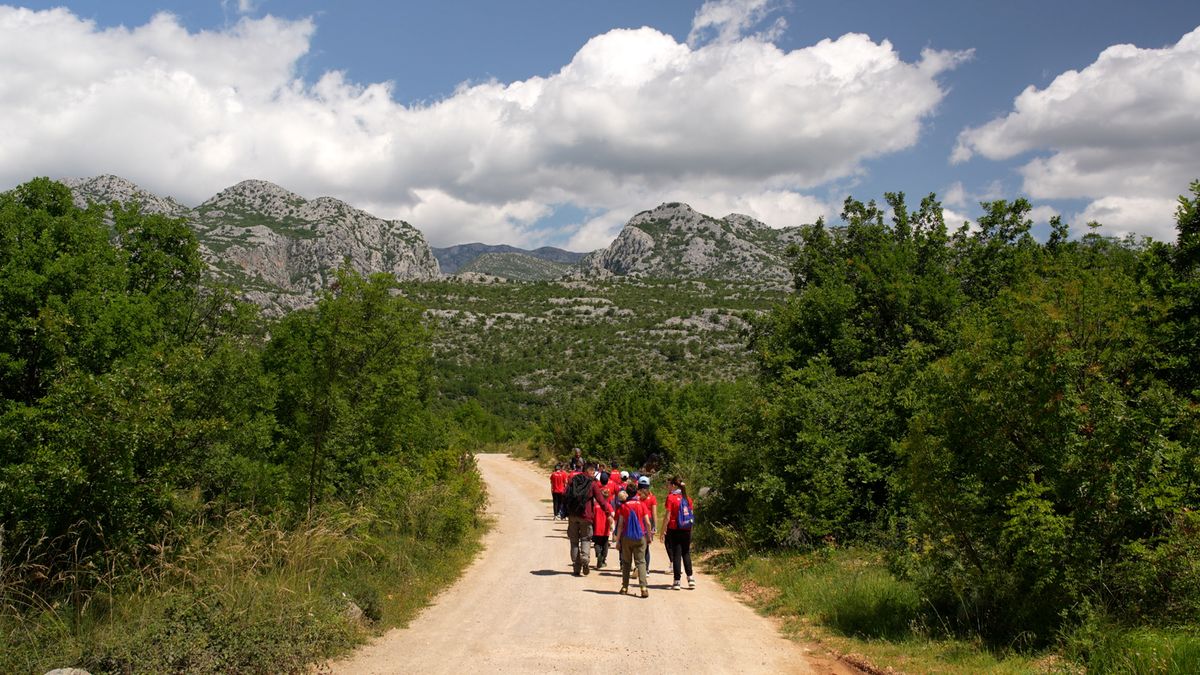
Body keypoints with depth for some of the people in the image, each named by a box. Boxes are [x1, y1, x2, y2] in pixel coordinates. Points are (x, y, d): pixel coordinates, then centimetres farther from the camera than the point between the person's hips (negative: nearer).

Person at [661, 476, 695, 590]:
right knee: (686, 553, 15)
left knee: (676, 554, 1)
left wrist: (663, 531, -5)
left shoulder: (670, 497, -8)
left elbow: (668, 517, -11)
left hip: (674, 529, -4)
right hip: (686, 530, 4)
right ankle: (690, 578, 9)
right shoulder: (687, 498, 7)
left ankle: (677, 581, 2)